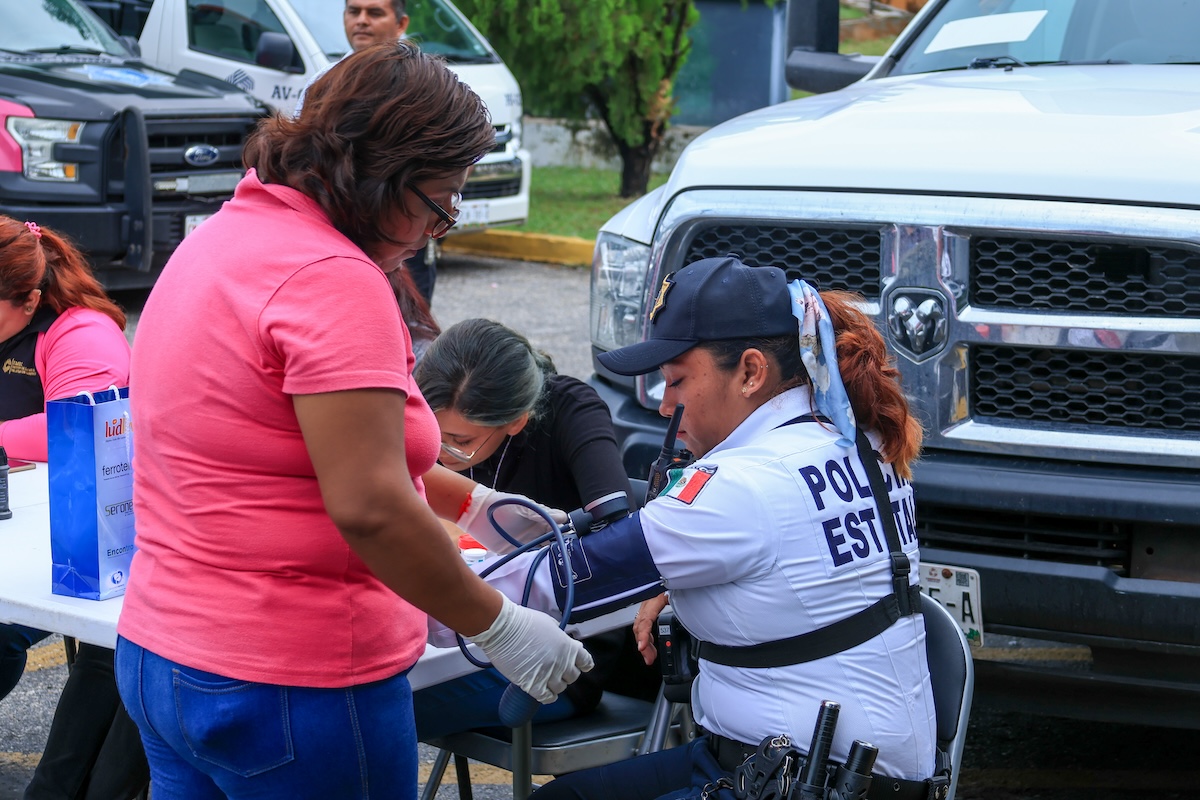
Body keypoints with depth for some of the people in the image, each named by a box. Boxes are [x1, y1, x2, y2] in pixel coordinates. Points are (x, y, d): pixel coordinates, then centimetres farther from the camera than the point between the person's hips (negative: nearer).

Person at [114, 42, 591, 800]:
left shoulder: (225, 234, 10)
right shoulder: (335, 281, -20)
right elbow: (367, 506, -26)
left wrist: (474, 504, 20)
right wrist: (498, 625, -15)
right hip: (292, 687, -9)